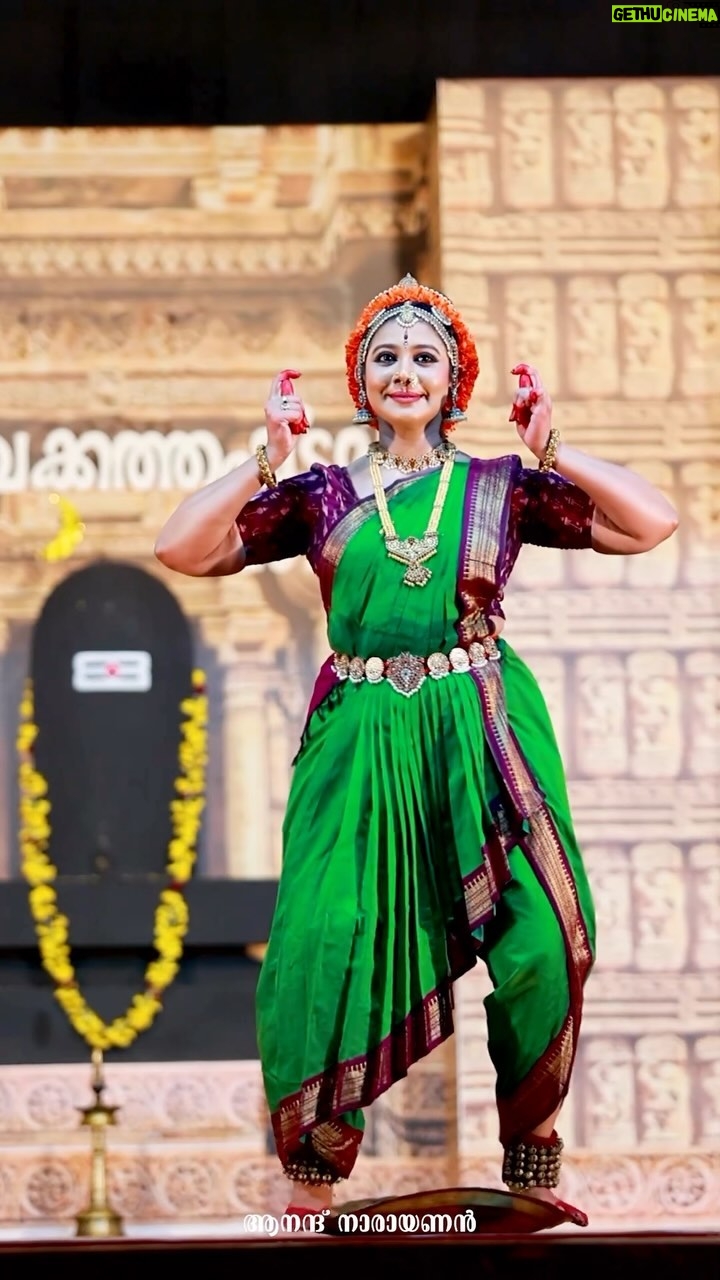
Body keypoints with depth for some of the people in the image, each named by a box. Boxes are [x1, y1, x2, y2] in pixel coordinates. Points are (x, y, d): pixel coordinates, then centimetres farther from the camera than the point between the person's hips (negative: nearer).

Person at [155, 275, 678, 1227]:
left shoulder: (499, 487, 9)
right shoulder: (321, 495, 10)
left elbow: (651, 524, 1)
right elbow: (182, 549, 2)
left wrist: (551, 450, -4)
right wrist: (267, 461, -4)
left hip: (482, 734, 0)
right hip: (362, 738, 0)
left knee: (542, 945, -8)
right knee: (330, 948, -11)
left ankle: (532, 1159, 9)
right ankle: (313, 1183, -2)